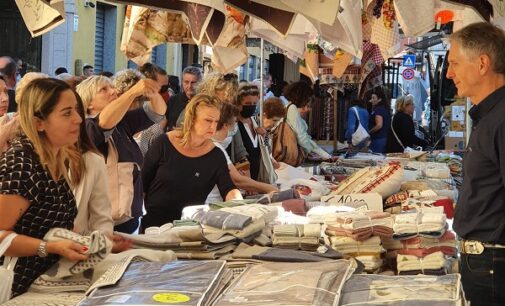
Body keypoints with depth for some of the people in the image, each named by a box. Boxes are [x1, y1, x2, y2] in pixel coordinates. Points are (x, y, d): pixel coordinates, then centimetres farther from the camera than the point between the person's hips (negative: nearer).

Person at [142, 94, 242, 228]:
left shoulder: (216, 156, -5)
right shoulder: (164, 143, -9)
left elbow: (228, 190, -15)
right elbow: (142, 182, -3)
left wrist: (238, 202, -37)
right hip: (153, 222, -1)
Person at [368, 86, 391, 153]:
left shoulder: (378, 109, -13)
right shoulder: (386, 108, 14)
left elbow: (379, 125, -22)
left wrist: (369, 132, -9)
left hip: (378, 139, -10)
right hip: (385, 137, 10)